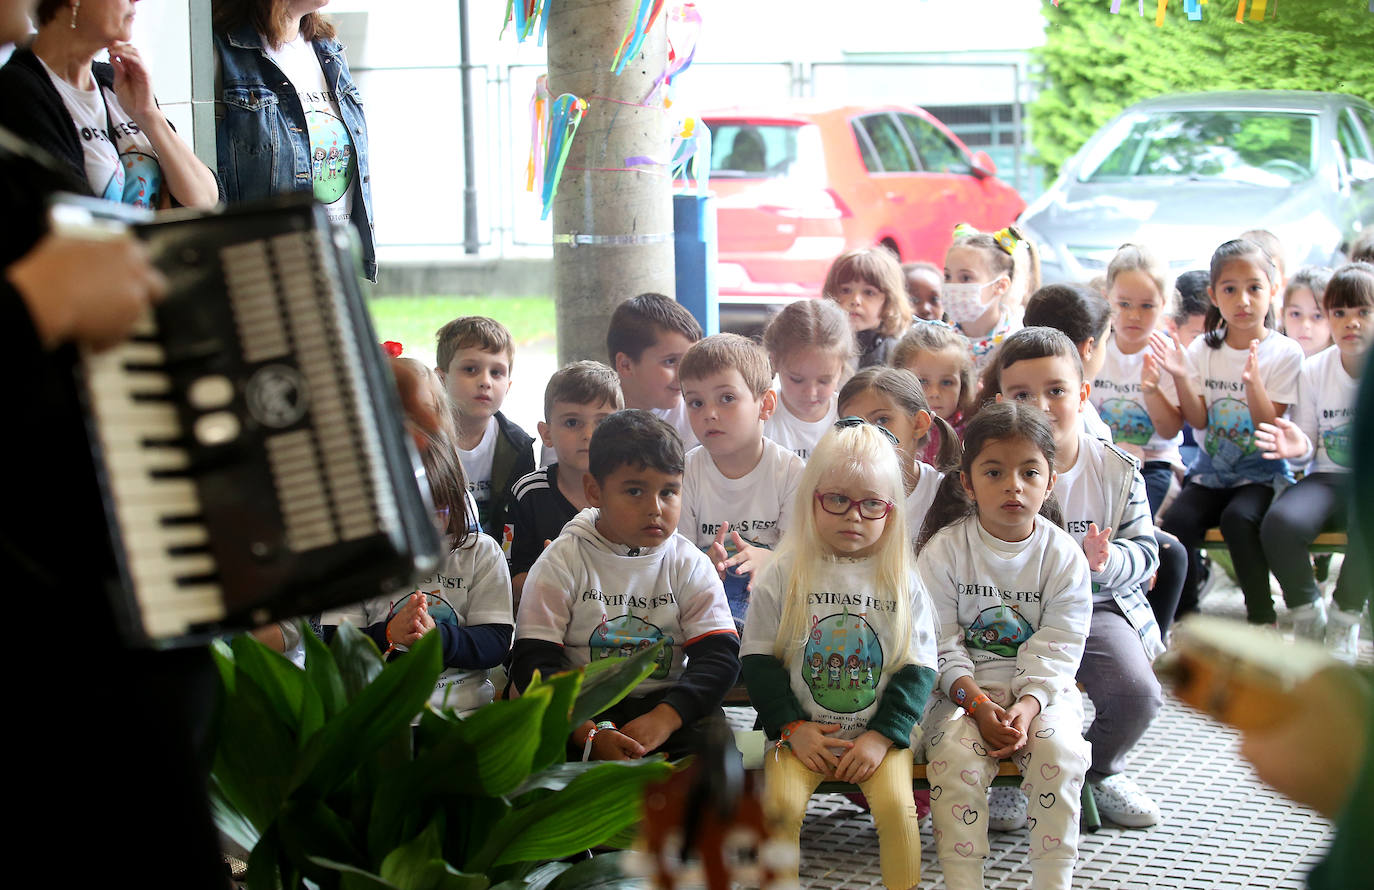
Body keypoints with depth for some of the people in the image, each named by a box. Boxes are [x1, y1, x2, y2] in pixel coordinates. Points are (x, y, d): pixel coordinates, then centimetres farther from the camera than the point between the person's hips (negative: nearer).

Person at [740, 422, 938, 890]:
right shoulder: (784, 575, -1)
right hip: (803, 729, 0)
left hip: (879, 732, 0)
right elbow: (758, 658, 0)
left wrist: (884, 735, -10)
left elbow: (919, 668, 0)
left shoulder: (903, 580, 1)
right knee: (780, 803, -22)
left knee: (896, 806, -22)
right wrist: (791, 726, -9)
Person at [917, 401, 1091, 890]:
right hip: (962, 686, -1)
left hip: (1041, 686, 1)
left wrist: (1027, 706, -21)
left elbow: (1057, 649, -5)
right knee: (956, 754, -28)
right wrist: (977, 704, -20)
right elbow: (941, 644, -7)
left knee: (1059, 752, -26)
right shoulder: (943, 550, -4)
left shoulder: (1064, 555, -2)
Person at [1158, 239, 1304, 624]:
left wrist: (1254, 382, -26)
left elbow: (1270, 426, -9)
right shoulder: (1203, 350, 4)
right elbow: (1198, 420, 0)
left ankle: (1262, 616, -15)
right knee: (1175, 521, -24)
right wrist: (1181, 378, -16)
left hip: (1261, 473, -3)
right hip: (1210, 470, 3)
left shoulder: (1285, 353, -5)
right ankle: (1185, 614, -5)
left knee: (1238, 517, -32)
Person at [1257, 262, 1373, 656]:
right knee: (1280, 523, -31)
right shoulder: (1314, 371, 2)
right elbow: (1306, 445, 6)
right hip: (1329, 479, 2)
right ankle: (1308, 615, -3)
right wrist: (1299, 446, -19)